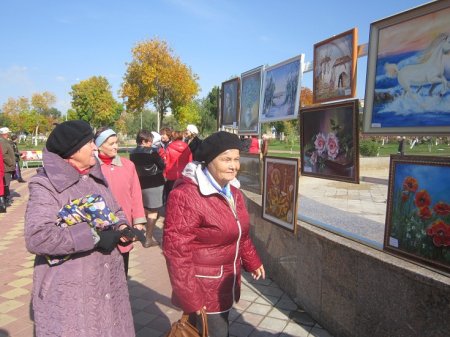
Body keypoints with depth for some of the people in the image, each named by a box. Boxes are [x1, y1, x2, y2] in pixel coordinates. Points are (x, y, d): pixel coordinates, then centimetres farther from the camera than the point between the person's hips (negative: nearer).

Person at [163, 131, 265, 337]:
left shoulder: (232, 192, 3)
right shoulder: (186, 196, -26)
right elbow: (176, 252, -25)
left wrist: (252, 261, 19)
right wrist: (189, 298, -21)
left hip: (225, 285, 8)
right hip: (202, 288, -8)